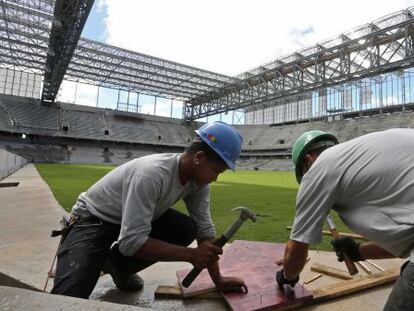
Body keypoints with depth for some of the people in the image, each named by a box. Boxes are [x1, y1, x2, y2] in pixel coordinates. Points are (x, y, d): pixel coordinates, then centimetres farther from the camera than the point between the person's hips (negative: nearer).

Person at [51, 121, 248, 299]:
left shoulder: (199, 180, -13)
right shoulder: (152, 174, -37)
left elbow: (204, 227, -7)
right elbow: (131, 242, -36)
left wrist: (217, 279, -8)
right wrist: (192, 255, -34)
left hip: (139, 221, 7)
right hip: (93, 220, -7)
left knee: (187, 229, -15)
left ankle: (118, 264, 7)